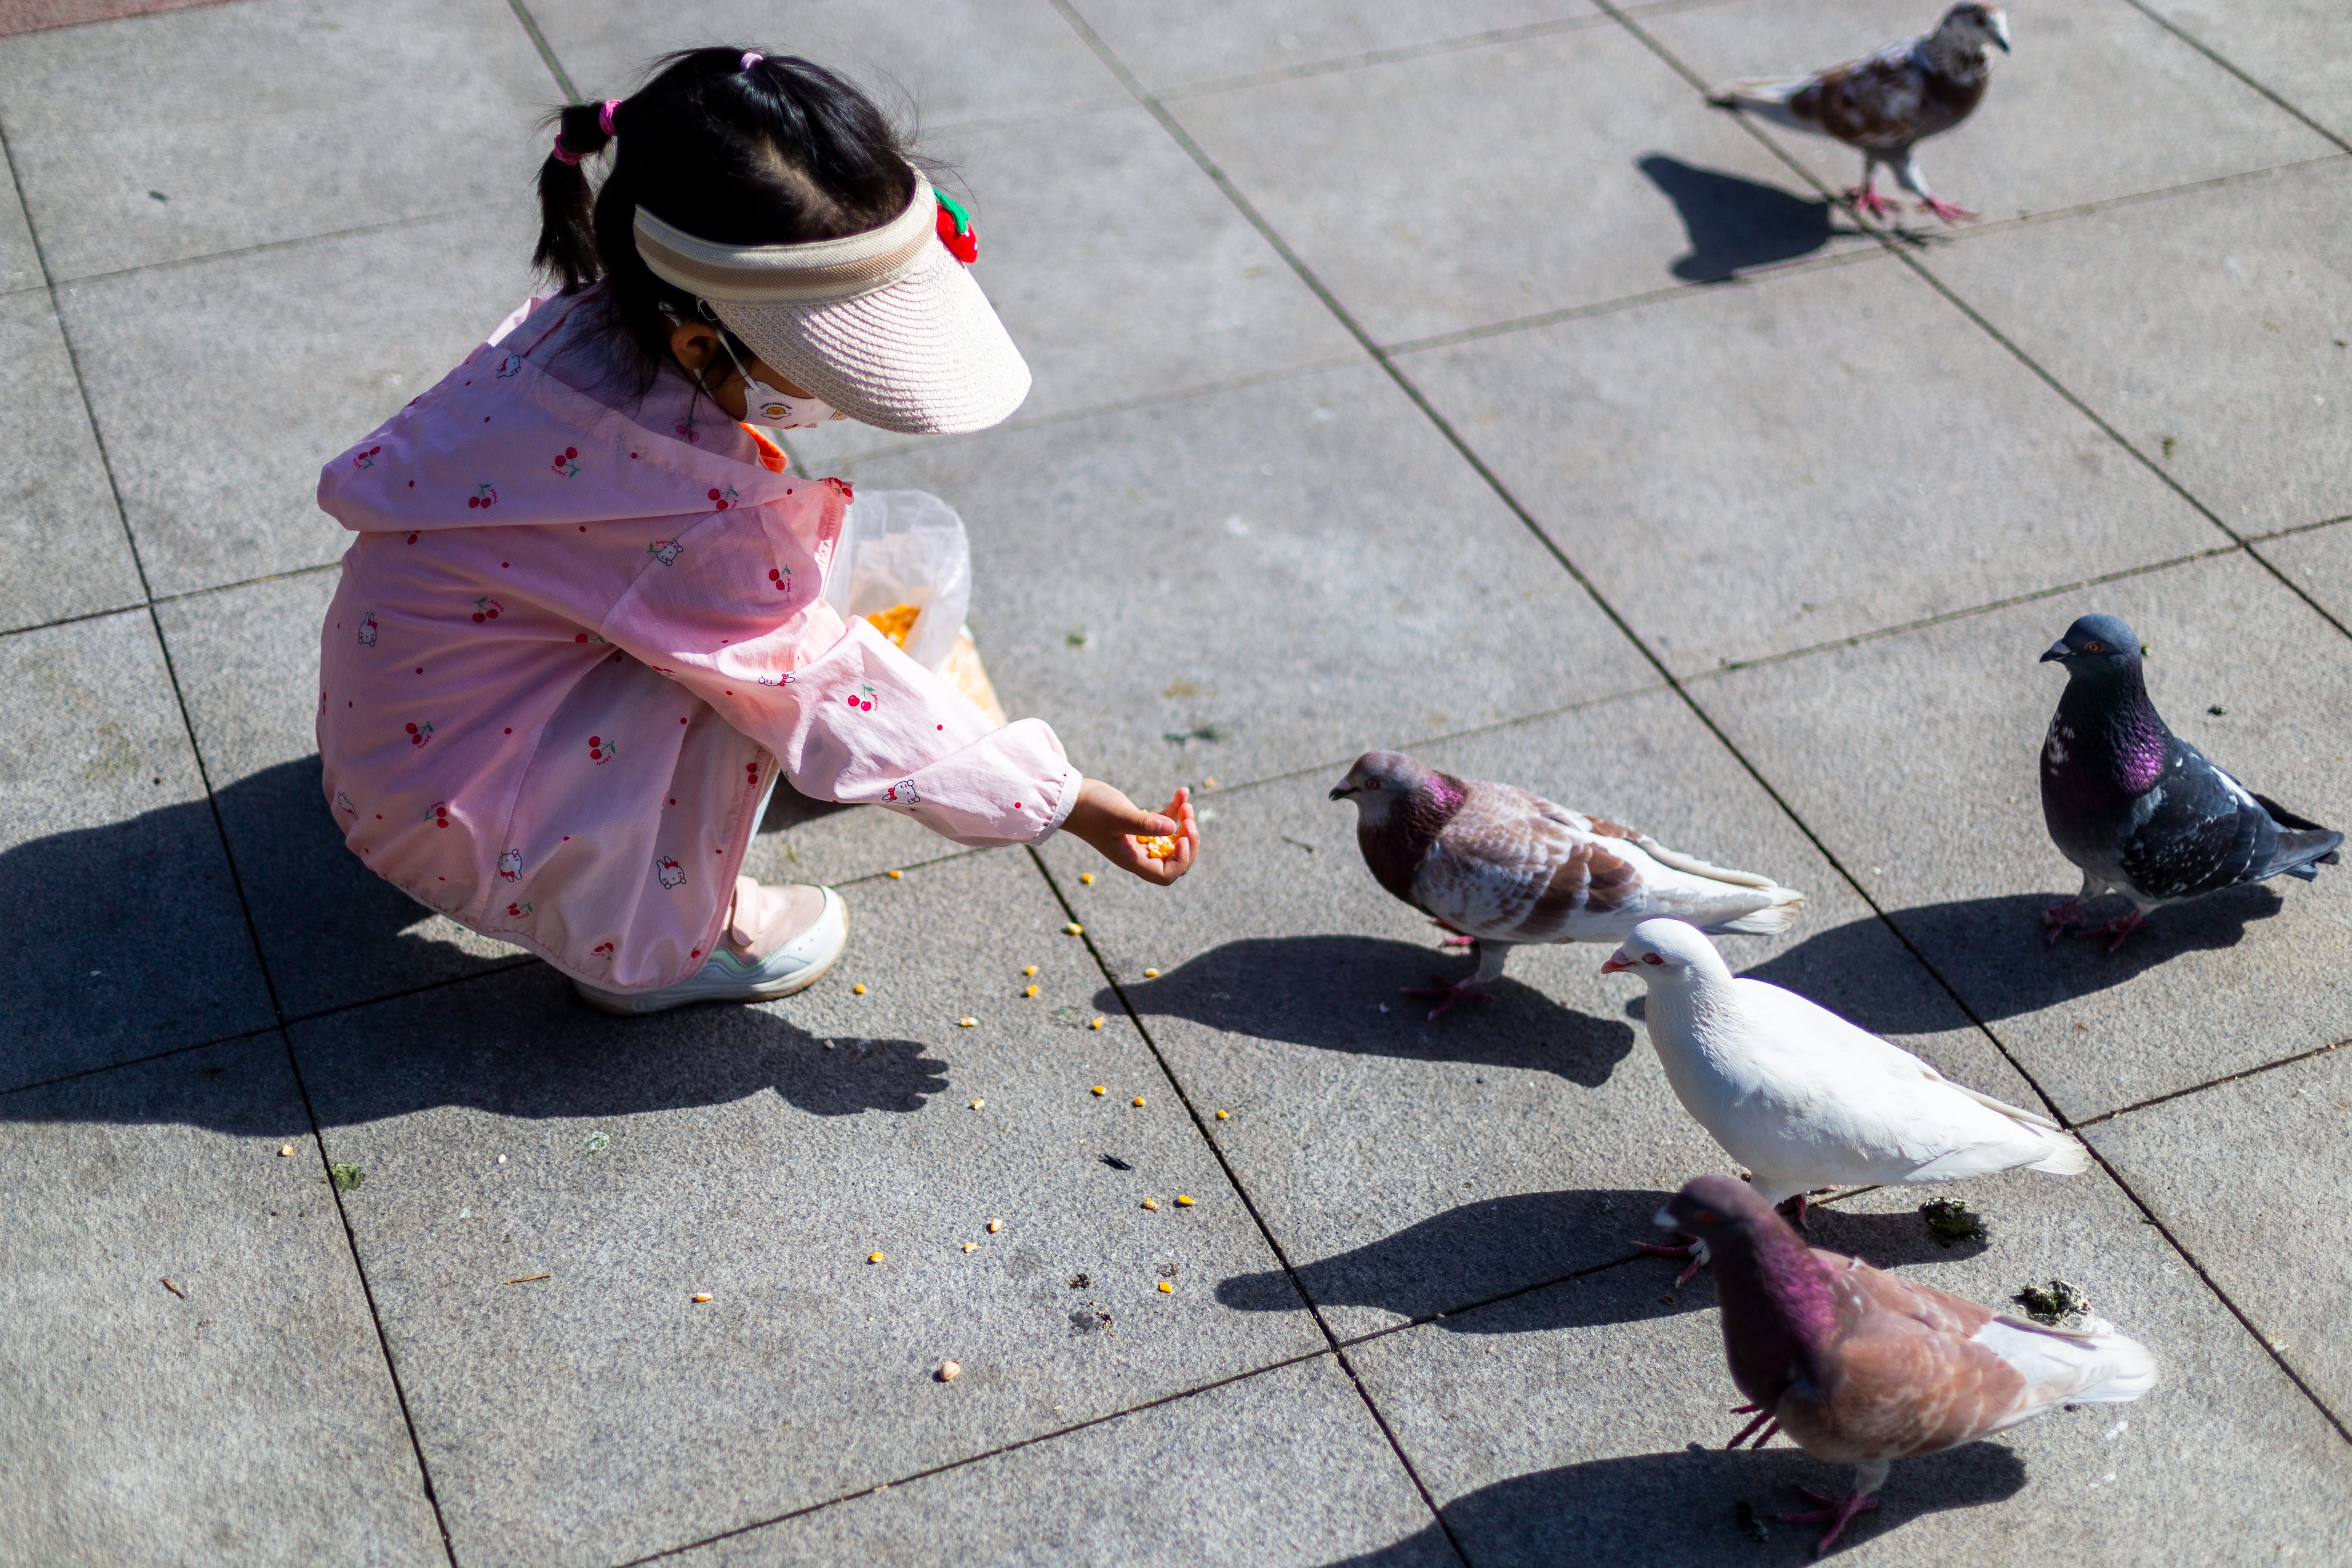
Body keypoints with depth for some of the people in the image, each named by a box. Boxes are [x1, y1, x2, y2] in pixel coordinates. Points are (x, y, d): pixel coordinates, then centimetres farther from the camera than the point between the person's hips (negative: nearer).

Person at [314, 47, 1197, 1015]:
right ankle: (644, 952, -1)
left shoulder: (603, 316, -14)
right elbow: (828, 694, -24)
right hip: (442, 807, -8)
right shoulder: (689, 507, -35)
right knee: (751, 676, -23)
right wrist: (1058, 801, -17)